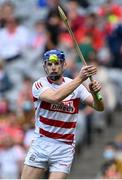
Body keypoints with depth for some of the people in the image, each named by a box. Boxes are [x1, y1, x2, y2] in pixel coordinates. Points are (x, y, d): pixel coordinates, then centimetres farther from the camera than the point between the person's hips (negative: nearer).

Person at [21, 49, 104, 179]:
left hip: (64, 149, 1)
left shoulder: (76, 86, 1)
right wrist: (80, 78, -35)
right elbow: (55, 97, -28)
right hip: (40, 145, -1)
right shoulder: (39, 85, -7)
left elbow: (99, 107, -7)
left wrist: (95, 93, -30)